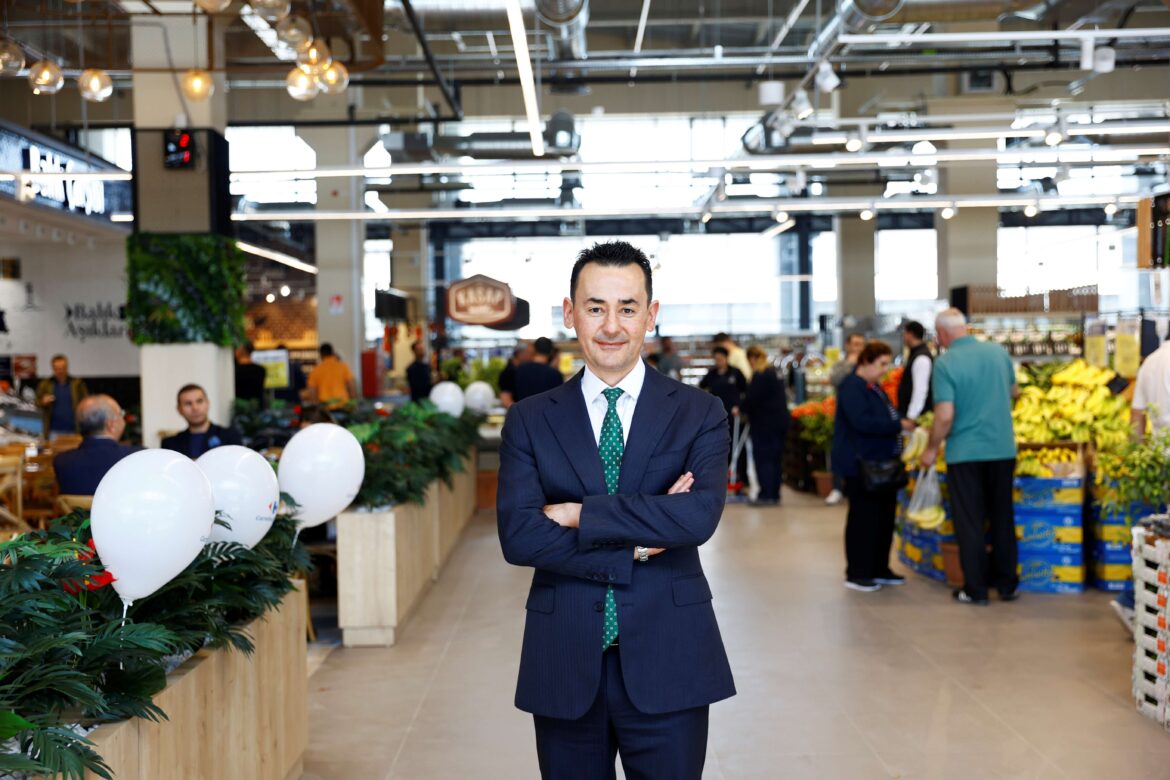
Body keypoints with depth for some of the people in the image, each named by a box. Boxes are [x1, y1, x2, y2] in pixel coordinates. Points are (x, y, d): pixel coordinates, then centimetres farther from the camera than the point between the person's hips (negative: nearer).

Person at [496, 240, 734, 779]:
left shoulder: (699, 414, 1)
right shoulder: (530, 421, 4)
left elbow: (700, 515, -16)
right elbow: (517, 536, -9)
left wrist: (579, 514, -14)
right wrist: (635, 547, -14)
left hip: (667, 665, -1)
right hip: (564, 668, 1)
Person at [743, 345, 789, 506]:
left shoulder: (760, 376, -15)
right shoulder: (774, 374, 15)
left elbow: (751, 398, -19)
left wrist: (741, 408, 0)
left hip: (765, 423, -9)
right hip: (780, 420, 9)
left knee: (763, 458, -4)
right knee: (775, 458, 12)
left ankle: (766, 494, -7)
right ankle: (774, 494, 16)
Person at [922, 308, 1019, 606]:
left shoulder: (945, 363, -13)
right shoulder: (999, 352, 3)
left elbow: (945, 416, -18)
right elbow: (1013, 392, 19)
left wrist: (932, 448, -4)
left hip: (965, 452, -4)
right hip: (1002, 448, 4)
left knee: (970, 522, 5)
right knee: (1003, 517, 14)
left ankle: (975, 589, 10)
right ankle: (1007, 584, 21)